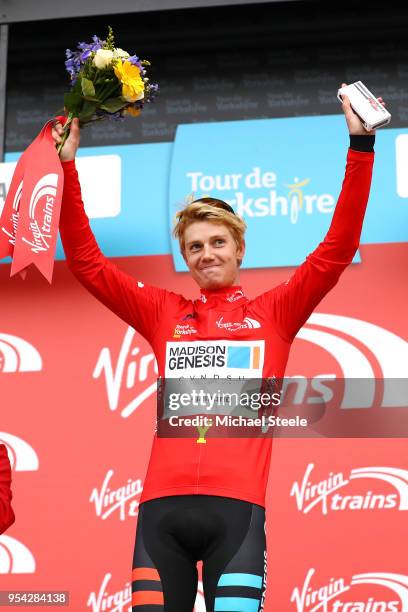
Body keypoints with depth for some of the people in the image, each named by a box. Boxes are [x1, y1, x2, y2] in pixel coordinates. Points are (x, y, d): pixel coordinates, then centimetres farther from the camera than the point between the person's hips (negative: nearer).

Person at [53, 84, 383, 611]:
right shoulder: (163, 313, 17)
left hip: (236, 507, -2)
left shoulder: (273, 311, 13)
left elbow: (337, 249, 9)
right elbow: (85, 261, 17)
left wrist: (360, 145, 5)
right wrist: (68, 168, 12)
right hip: (162, 506, 2)